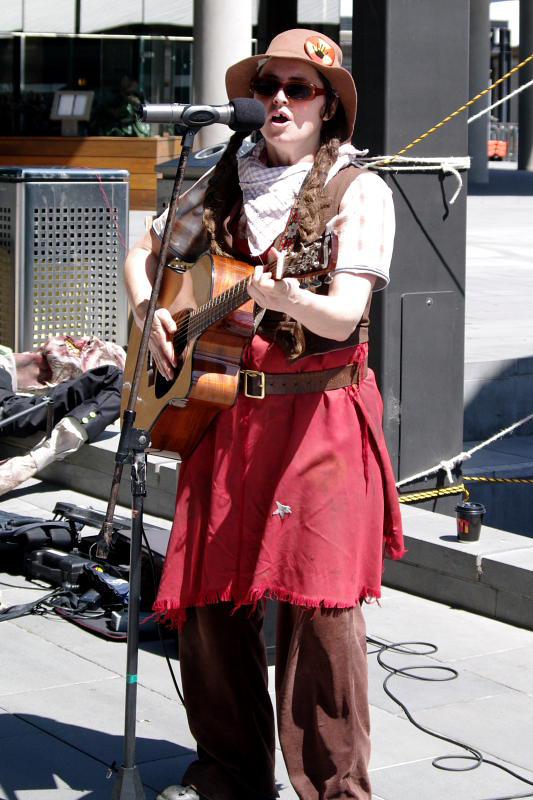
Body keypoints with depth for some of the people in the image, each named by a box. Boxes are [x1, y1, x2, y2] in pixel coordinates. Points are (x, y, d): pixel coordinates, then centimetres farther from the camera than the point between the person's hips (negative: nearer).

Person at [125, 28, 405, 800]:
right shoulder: (226, 182, 12)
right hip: (222, 413, 5)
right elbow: (146, 252, 24)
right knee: (209, 598, 5)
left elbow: (345, 316, -16)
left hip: (320, 419, -5)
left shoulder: (358, 191, -4)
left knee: (319, 599, -10)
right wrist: (150, 311, 4)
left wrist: (288, 299, -37)